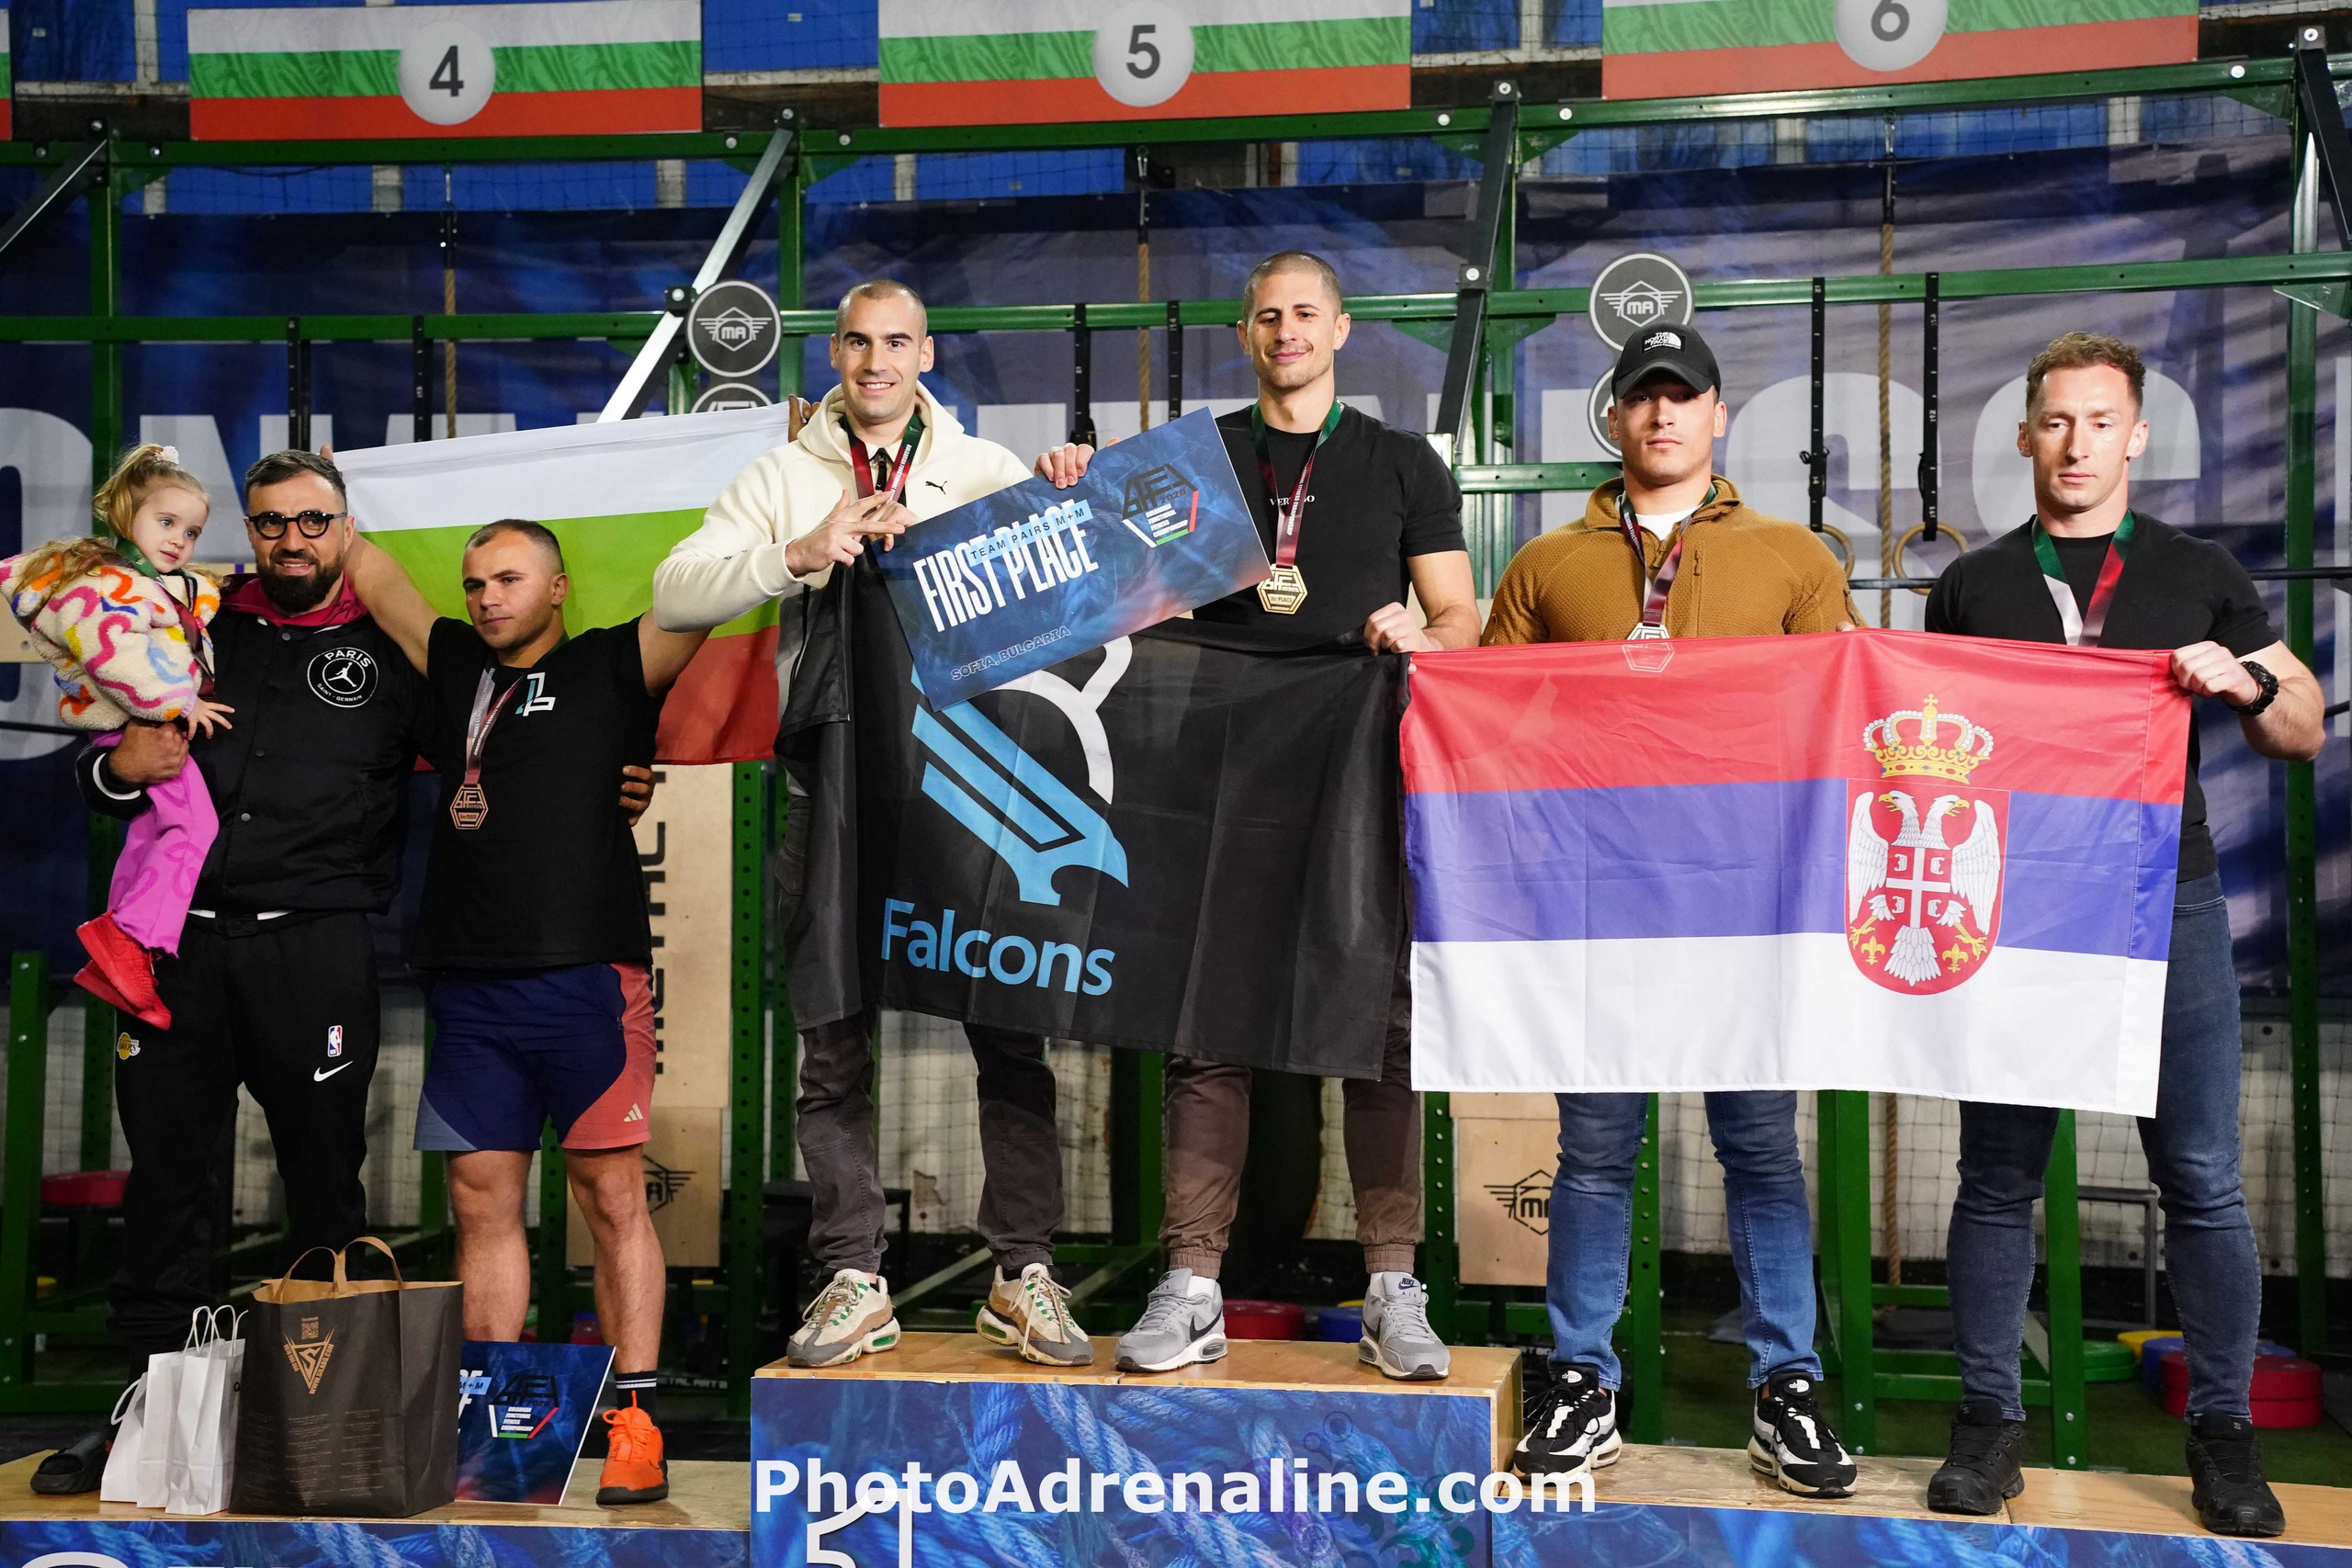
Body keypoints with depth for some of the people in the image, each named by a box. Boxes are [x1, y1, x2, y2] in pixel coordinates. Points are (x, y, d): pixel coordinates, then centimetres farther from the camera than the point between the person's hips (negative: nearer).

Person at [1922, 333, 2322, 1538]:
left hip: (2166, 905, 0)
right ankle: (1990, 1424, 16)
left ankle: (2223, 1434, 14)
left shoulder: (2198, 573, 10)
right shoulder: (1973, 585, 11)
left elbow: (2306, 734, 10)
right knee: (1998, 1179, 5)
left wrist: (2246, 681, -10)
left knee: (2202, 1181, 2)